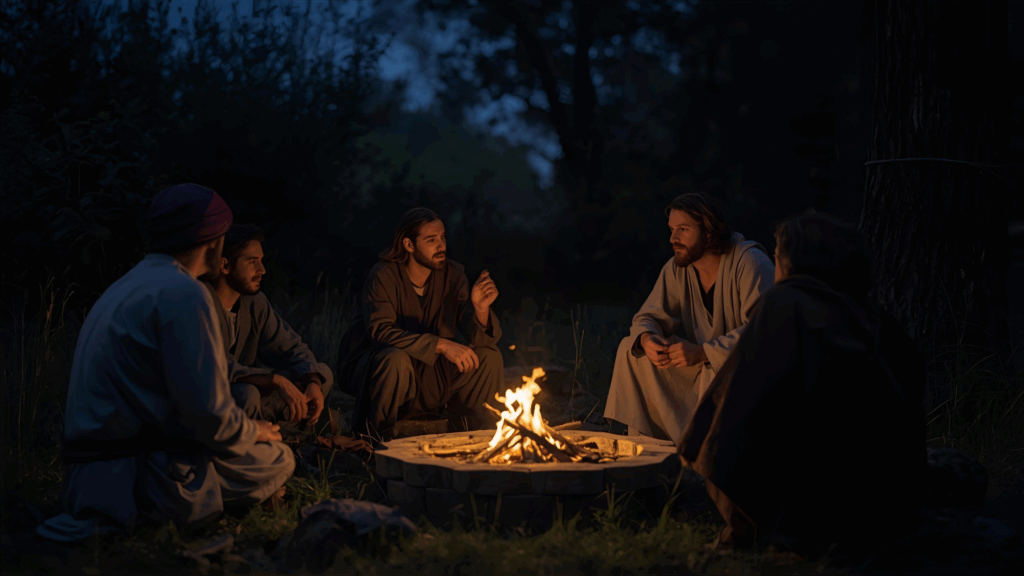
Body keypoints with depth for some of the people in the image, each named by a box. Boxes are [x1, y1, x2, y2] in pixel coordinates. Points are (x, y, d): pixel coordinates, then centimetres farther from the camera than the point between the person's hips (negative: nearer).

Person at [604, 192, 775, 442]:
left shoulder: (750, 262, -19)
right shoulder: (676, 269, 2)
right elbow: (648, 318, 7)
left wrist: (702, 352, -32)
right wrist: (646, 339, -20)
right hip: (702, 366, 7)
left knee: (718, 374, -38)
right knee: (632, 350, -4)